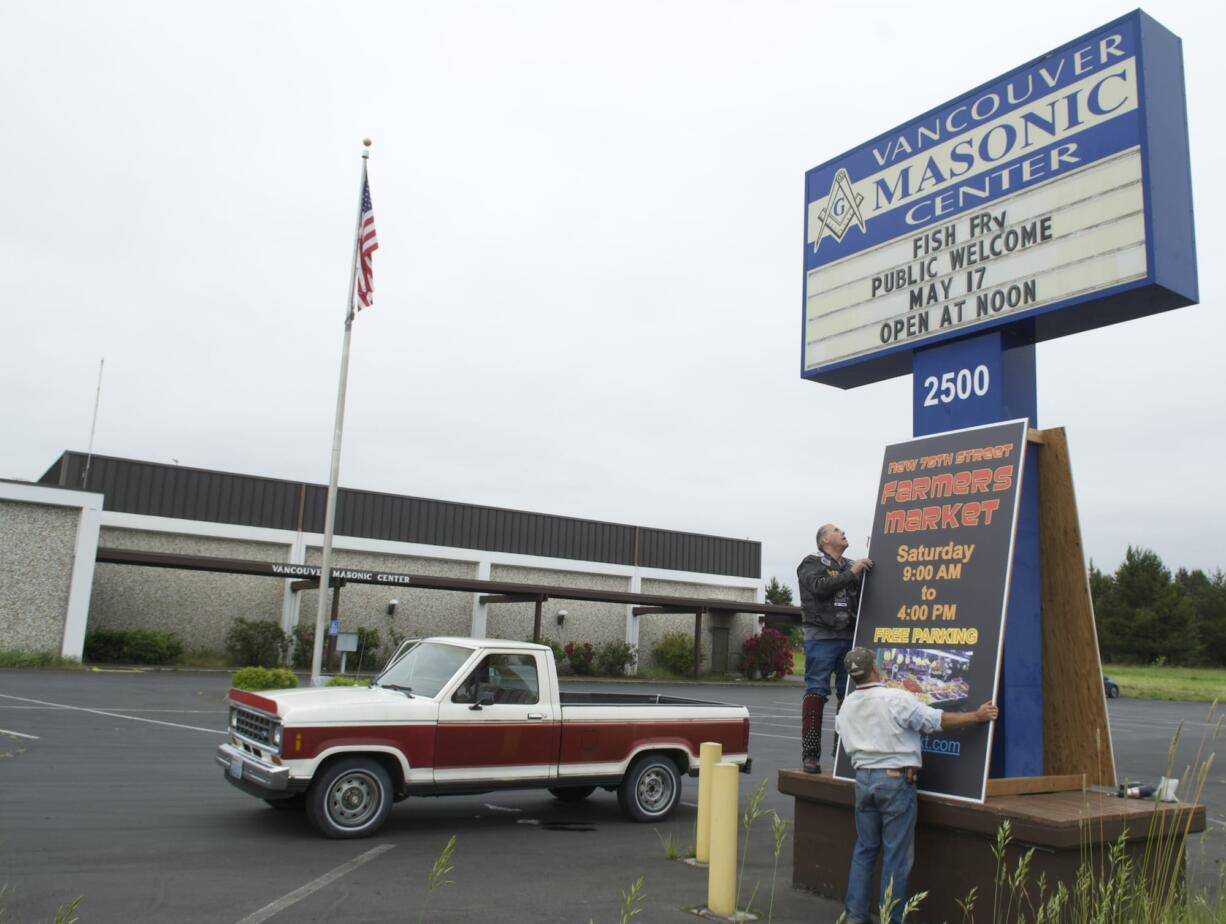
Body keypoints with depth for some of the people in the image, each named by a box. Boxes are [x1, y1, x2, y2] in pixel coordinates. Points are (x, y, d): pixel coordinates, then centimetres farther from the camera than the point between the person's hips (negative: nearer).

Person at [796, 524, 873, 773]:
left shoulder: (852, 566, 19)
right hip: (821, 637, -6)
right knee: (816, 692, -6)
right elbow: (820, 587, -16)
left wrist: (869, 569, 1)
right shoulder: (812, 564, 3)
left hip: (850, 638, 6)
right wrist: (852, 573, -13)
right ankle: (810, 754, -5)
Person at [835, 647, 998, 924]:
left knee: (864, 849, 16)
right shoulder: (897, 699, -14)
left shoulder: (847, 706, 6)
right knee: (897, 854, 4)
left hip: (863, 777, 6)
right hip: (895, 779, -6)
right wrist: (977, 716, 0)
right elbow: (939, 721, -10)